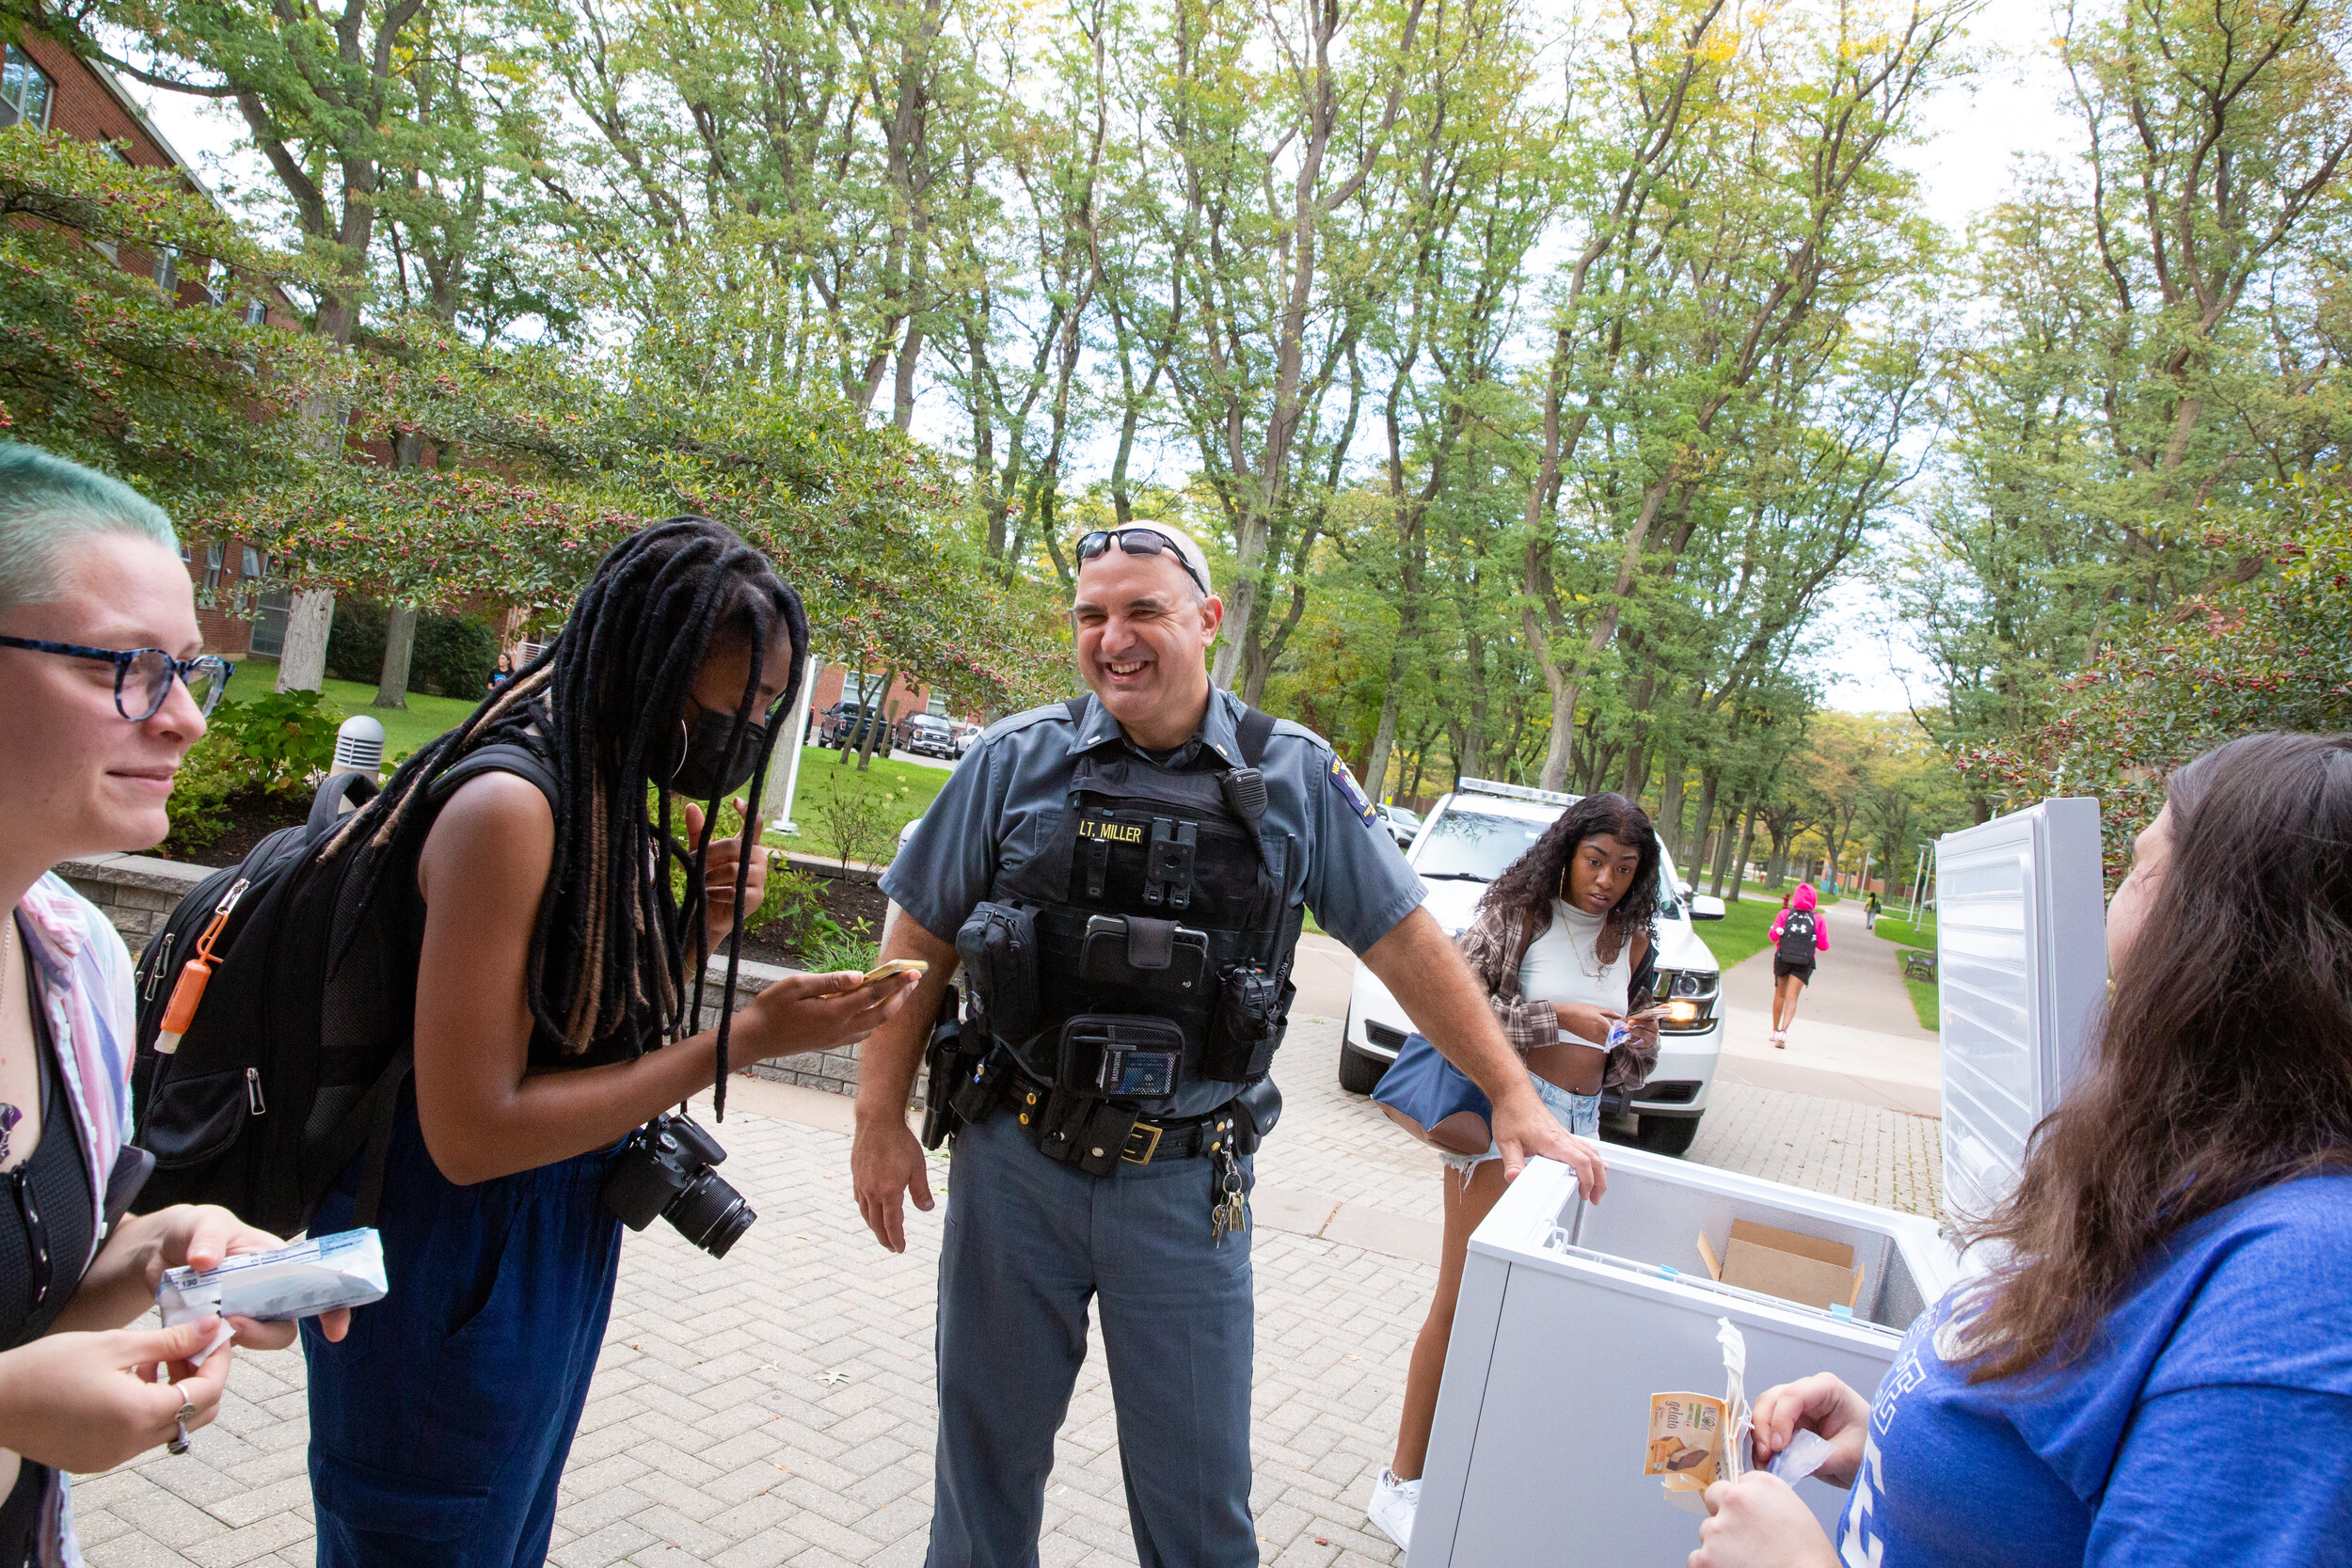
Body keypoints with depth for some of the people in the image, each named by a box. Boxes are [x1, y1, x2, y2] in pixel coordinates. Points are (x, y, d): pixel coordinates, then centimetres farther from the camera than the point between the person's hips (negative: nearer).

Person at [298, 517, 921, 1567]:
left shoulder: (616, 806, 3)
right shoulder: (509, 804, -24)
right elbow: (472, 1132, -26)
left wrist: (696, 931, -8)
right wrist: (745, 1039, -24)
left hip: (561, 1257, 8)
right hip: (452, 1281, -8)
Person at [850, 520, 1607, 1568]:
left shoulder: (1294, 778, -2)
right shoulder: (1016, 760, -1)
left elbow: (1406, 942, 1)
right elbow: (919, 939, 3)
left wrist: (1516, 1098, -2)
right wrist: (879, 1120, 1)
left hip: (1185, 1186, -1)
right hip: (1012, 1165, 1)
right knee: (986, 1453, 18)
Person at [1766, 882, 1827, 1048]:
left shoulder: (1785, 914, 0)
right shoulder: (1818, 919, 0)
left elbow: (1773, 937, 1)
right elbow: (1824, 946, 1)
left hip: (1782, 958, 1)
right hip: (1804, 964, -1)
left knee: (1780, 994, 19)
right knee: (1791, 998, -4)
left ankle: (1775, 1030, 28)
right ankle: (1783, 1031, -24)